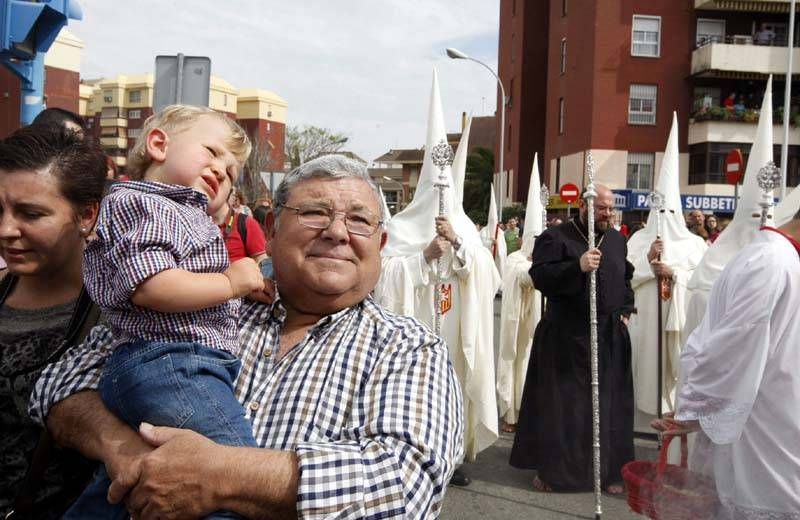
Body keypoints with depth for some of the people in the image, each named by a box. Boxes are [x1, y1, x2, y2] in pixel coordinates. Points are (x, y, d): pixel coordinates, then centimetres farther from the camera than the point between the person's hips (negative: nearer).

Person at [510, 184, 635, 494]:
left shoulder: (617, 240, 13)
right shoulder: (554, 237, -6)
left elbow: (626, 278, 23)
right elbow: (539, 276, -18)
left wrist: (625, 310, 11)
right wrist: (577, 266, -29)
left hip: (610, 336, 5)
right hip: (565, 336, -5)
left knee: (608, 404, 9)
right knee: (559, 404, 3)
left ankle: (608, 470, 22)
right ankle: (551, 469, 16)